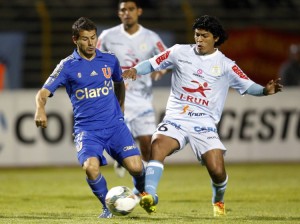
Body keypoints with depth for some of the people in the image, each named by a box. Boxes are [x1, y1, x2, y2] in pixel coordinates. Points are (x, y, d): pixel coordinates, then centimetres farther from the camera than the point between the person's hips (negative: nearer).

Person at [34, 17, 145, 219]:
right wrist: (40, 109, -28)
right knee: (91, 167, -28)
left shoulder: (110, 60, 6)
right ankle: (108, 207, -1)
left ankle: (142, 191, 25)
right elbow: (44, 92, -8)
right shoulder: (67, 66, -2)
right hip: (86, 129, -2)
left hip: (114, 124, 2)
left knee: (136, 167, -13)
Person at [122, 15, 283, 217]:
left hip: (204, 124, -1)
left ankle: (218, 201, 22)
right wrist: (135, 70, -8)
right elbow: (153, 63, 12)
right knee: (157, 146, -30)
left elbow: (247, 86, 2)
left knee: (217, 170, -11)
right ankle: (150, 195, -37)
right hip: (176, 118, 1)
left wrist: (265, 90, -18)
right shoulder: (180, 52, 6)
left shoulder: (225, 65, 4)